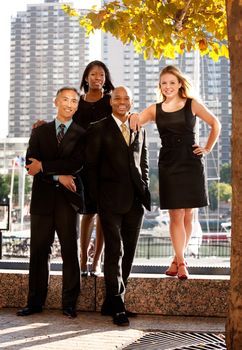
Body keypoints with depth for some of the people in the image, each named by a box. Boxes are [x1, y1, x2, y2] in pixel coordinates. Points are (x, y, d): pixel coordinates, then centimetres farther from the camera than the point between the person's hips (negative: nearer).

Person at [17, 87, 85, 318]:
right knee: (39, 251, 4)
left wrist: (43, 166, -10)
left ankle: (69, 304, 8)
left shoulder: (82, 134, 6)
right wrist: (58, 176, -11)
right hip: (43, 198, 2)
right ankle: (35, 302, 13)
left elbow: (77, 163, -9)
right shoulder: (40, 132, 13)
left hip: (68, 198, -2)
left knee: (70, 251, 0)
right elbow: (31, 164, 2)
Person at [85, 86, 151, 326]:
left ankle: (111, 302, 18)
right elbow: (91, 165, 1)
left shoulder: (139, 130, 16)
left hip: (135, 200, 5)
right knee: (114, 250, -7)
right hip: (111, 199, -5)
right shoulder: (98, 129, 2)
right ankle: (117, 307, -1)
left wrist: (144, 190, 9)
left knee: (128, 252, 8)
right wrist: (96, 197, -5)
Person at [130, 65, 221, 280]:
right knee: (176, 215, -2)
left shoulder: (192, 105, 3)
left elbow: (215, 125, 10)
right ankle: (181, 262, 6)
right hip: (168, 165, 0)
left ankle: (177, 259, 19)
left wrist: (208, 148, 4)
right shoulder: (155, 109, 7)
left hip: (191, 163, 0)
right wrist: (134, 117, -27)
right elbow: (136, 122, -5)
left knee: (188, 215, 4)